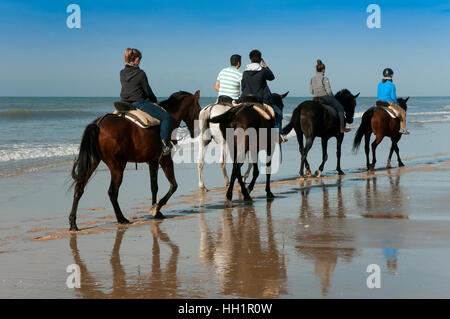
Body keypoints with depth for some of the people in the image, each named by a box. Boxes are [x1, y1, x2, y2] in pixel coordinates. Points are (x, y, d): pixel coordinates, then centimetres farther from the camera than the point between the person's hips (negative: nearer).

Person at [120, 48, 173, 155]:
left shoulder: (122, 73, 6)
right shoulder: (140, 74, -13)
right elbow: (148, 91, -5)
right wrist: (155, 101, 17)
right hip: (139, 103, -7)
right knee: (165, 116, 1)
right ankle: (165, 144, -2)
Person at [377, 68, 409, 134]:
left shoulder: (380, 84, 8)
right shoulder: (391, 85, -12)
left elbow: (378, 96, 12)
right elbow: (393, 96, -13)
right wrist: (397, 104, 4)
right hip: (389, 103, -6)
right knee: (402, 112, 10)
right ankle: (403, 129, 5)